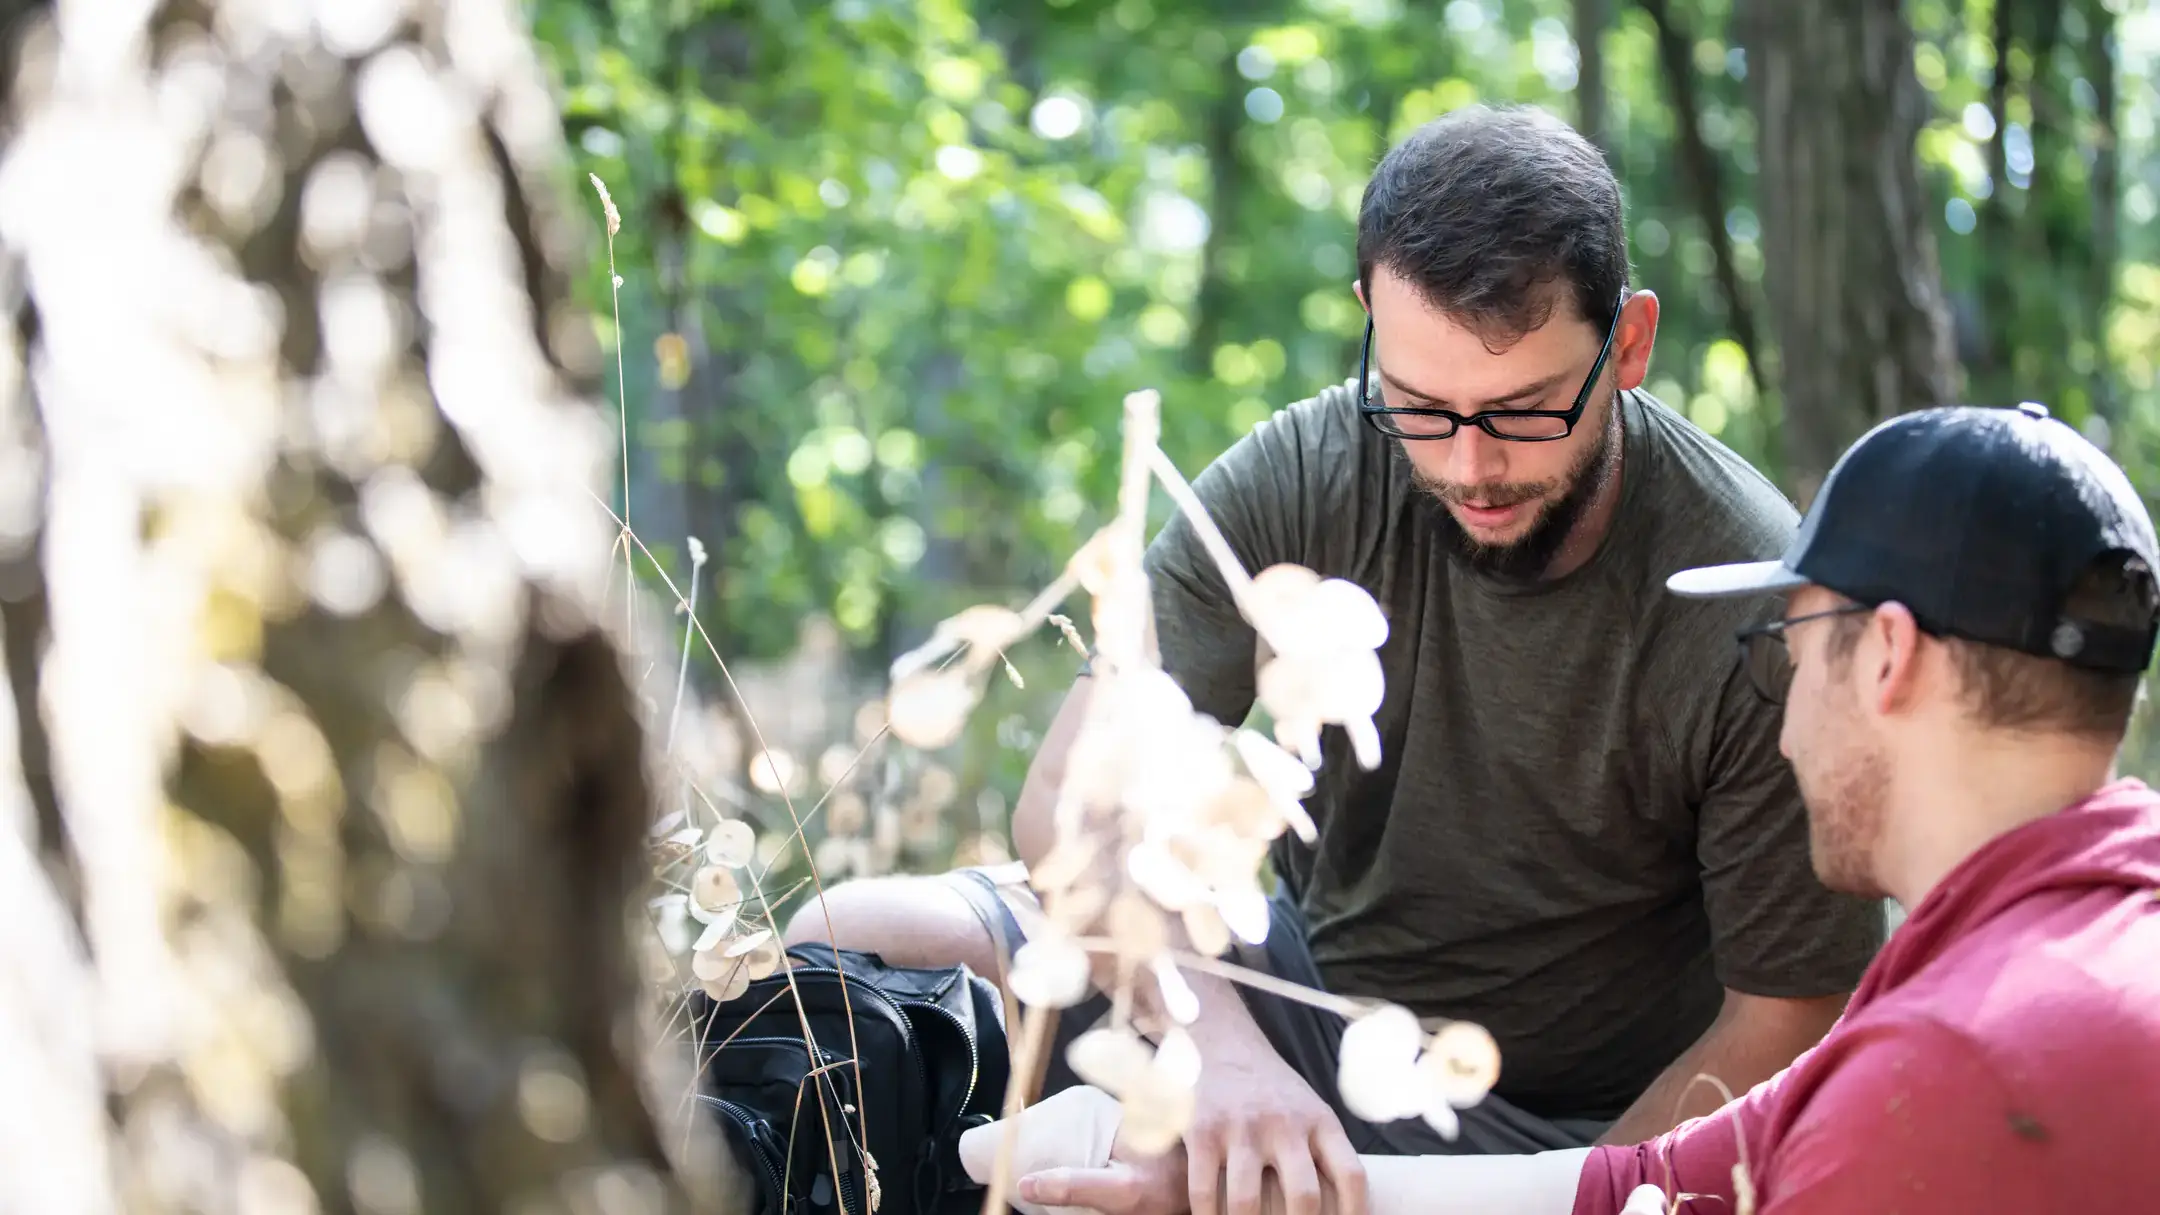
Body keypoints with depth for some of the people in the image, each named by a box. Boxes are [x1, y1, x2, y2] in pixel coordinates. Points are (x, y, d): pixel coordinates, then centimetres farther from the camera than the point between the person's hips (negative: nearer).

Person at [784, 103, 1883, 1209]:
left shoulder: (1756, 608, -22)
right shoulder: (1298, 482, -14)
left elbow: (1783, 1023, -14)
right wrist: (1220, 1041, -36)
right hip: (1301, 998, 4)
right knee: (853, 944, -12)